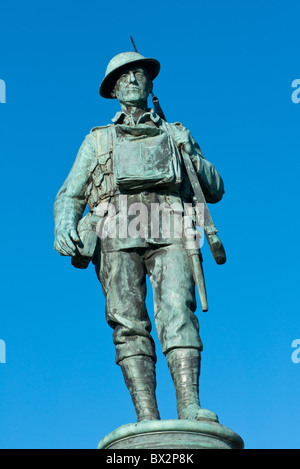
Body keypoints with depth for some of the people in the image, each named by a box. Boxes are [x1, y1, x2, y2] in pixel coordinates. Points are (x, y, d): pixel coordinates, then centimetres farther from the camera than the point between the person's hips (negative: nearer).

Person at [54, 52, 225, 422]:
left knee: (177, 309, -23)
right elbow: (70, 195, 19)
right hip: (117, 232, 0)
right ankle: (148, 421, -25)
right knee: (128, 322, -16)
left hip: (169, 230, 0)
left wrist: (190, 153, 10)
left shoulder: (176, 135, 31)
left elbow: (215, 190, 27)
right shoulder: (98, 140, 29)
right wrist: (64, 225, -4)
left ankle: (190, 409, -36)